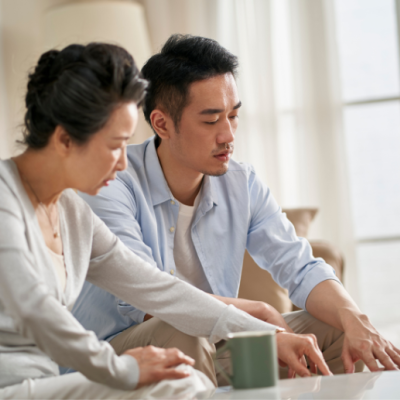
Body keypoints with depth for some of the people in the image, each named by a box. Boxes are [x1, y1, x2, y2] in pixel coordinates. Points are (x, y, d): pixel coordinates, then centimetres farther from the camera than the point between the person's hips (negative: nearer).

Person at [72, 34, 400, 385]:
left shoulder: (243, 185, 3)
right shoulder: (113, 185, -17)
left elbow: (301, 269, -3)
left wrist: (355, 320, -24)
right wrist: (259, 313, -22)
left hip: (209, 353, 5)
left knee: (339, 332, -11)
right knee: (182, 337, -37)